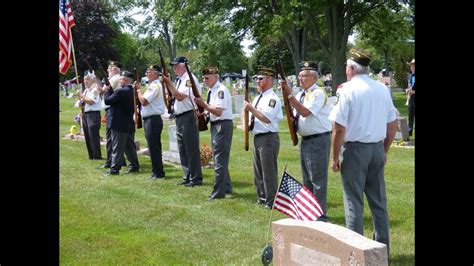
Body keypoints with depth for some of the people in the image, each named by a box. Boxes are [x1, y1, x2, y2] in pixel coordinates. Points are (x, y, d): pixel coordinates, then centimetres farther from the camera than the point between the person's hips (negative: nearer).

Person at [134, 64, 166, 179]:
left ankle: (158, 172, -3)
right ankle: (156, 171, 21)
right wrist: (138, 89, 7)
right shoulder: (153, 85, 18)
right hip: (150, 119, 11)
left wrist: (138, 89, -8)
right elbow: (144, 100, 17)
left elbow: (144, 101, -22)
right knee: (154, 147, 14)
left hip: (153, 119, -11)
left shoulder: (155, 86, -15)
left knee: (153, 147, -7)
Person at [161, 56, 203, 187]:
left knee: (191, 149, -6)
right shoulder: (180, 80, 17)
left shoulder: (190, 79, -12)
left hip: (188, 117, -10)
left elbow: (180, 96, -20)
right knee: (183, 150, 12)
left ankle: (196, 178, -1)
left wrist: (168, 83, -14)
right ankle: (187, 177, 20)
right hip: (179, 117, 10)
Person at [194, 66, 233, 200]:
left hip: (223, 125, -10)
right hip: (215, 125, 10)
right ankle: (226, 187, 31)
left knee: (219, 159, -7)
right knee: (220, 158, 19)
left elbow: (219, 112, -25)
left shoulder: (221, 90, -17)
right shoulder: (212, 90, 13)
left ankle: (218, 192, -3)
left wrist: (203, 104, -23)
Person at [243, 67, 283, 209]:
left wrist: (251, 109, -18)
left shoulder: (273, 98, -12)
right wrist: (248, 125, 5)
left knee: (269, 172, -5)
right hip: (257, 137, 10)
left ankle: (271, 202, 1)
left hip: (268, 138, -10)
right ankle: (262, 198, 27)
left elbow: (266, 118, -23)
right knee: (258, 171, 16)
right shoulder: (258, 98, 17)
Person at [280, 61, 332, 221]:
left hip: (318, 140, -9)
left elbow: (306, 112, -24)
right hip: (305, 140, 9)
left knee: (317, 179, -7)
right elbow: (297, 115, 20)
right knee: (307, 179, 16)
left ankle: (321, 215, -1)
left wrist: (290, 95, -24)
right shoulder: (300, 94, 13)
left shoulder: (318, 93, -13)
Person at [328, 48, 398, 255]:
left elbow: (339, 129, -15)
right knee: (379, 201, 13)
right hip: (377, 149, 5)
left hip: (355, 149, -5)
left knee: (354, 202, 2)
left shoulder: (348, 90, -12)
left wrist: (335, 157, -6)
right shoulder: (383, 90, 5)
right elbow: (392, 126, 11)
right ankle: (383, 249, 20)